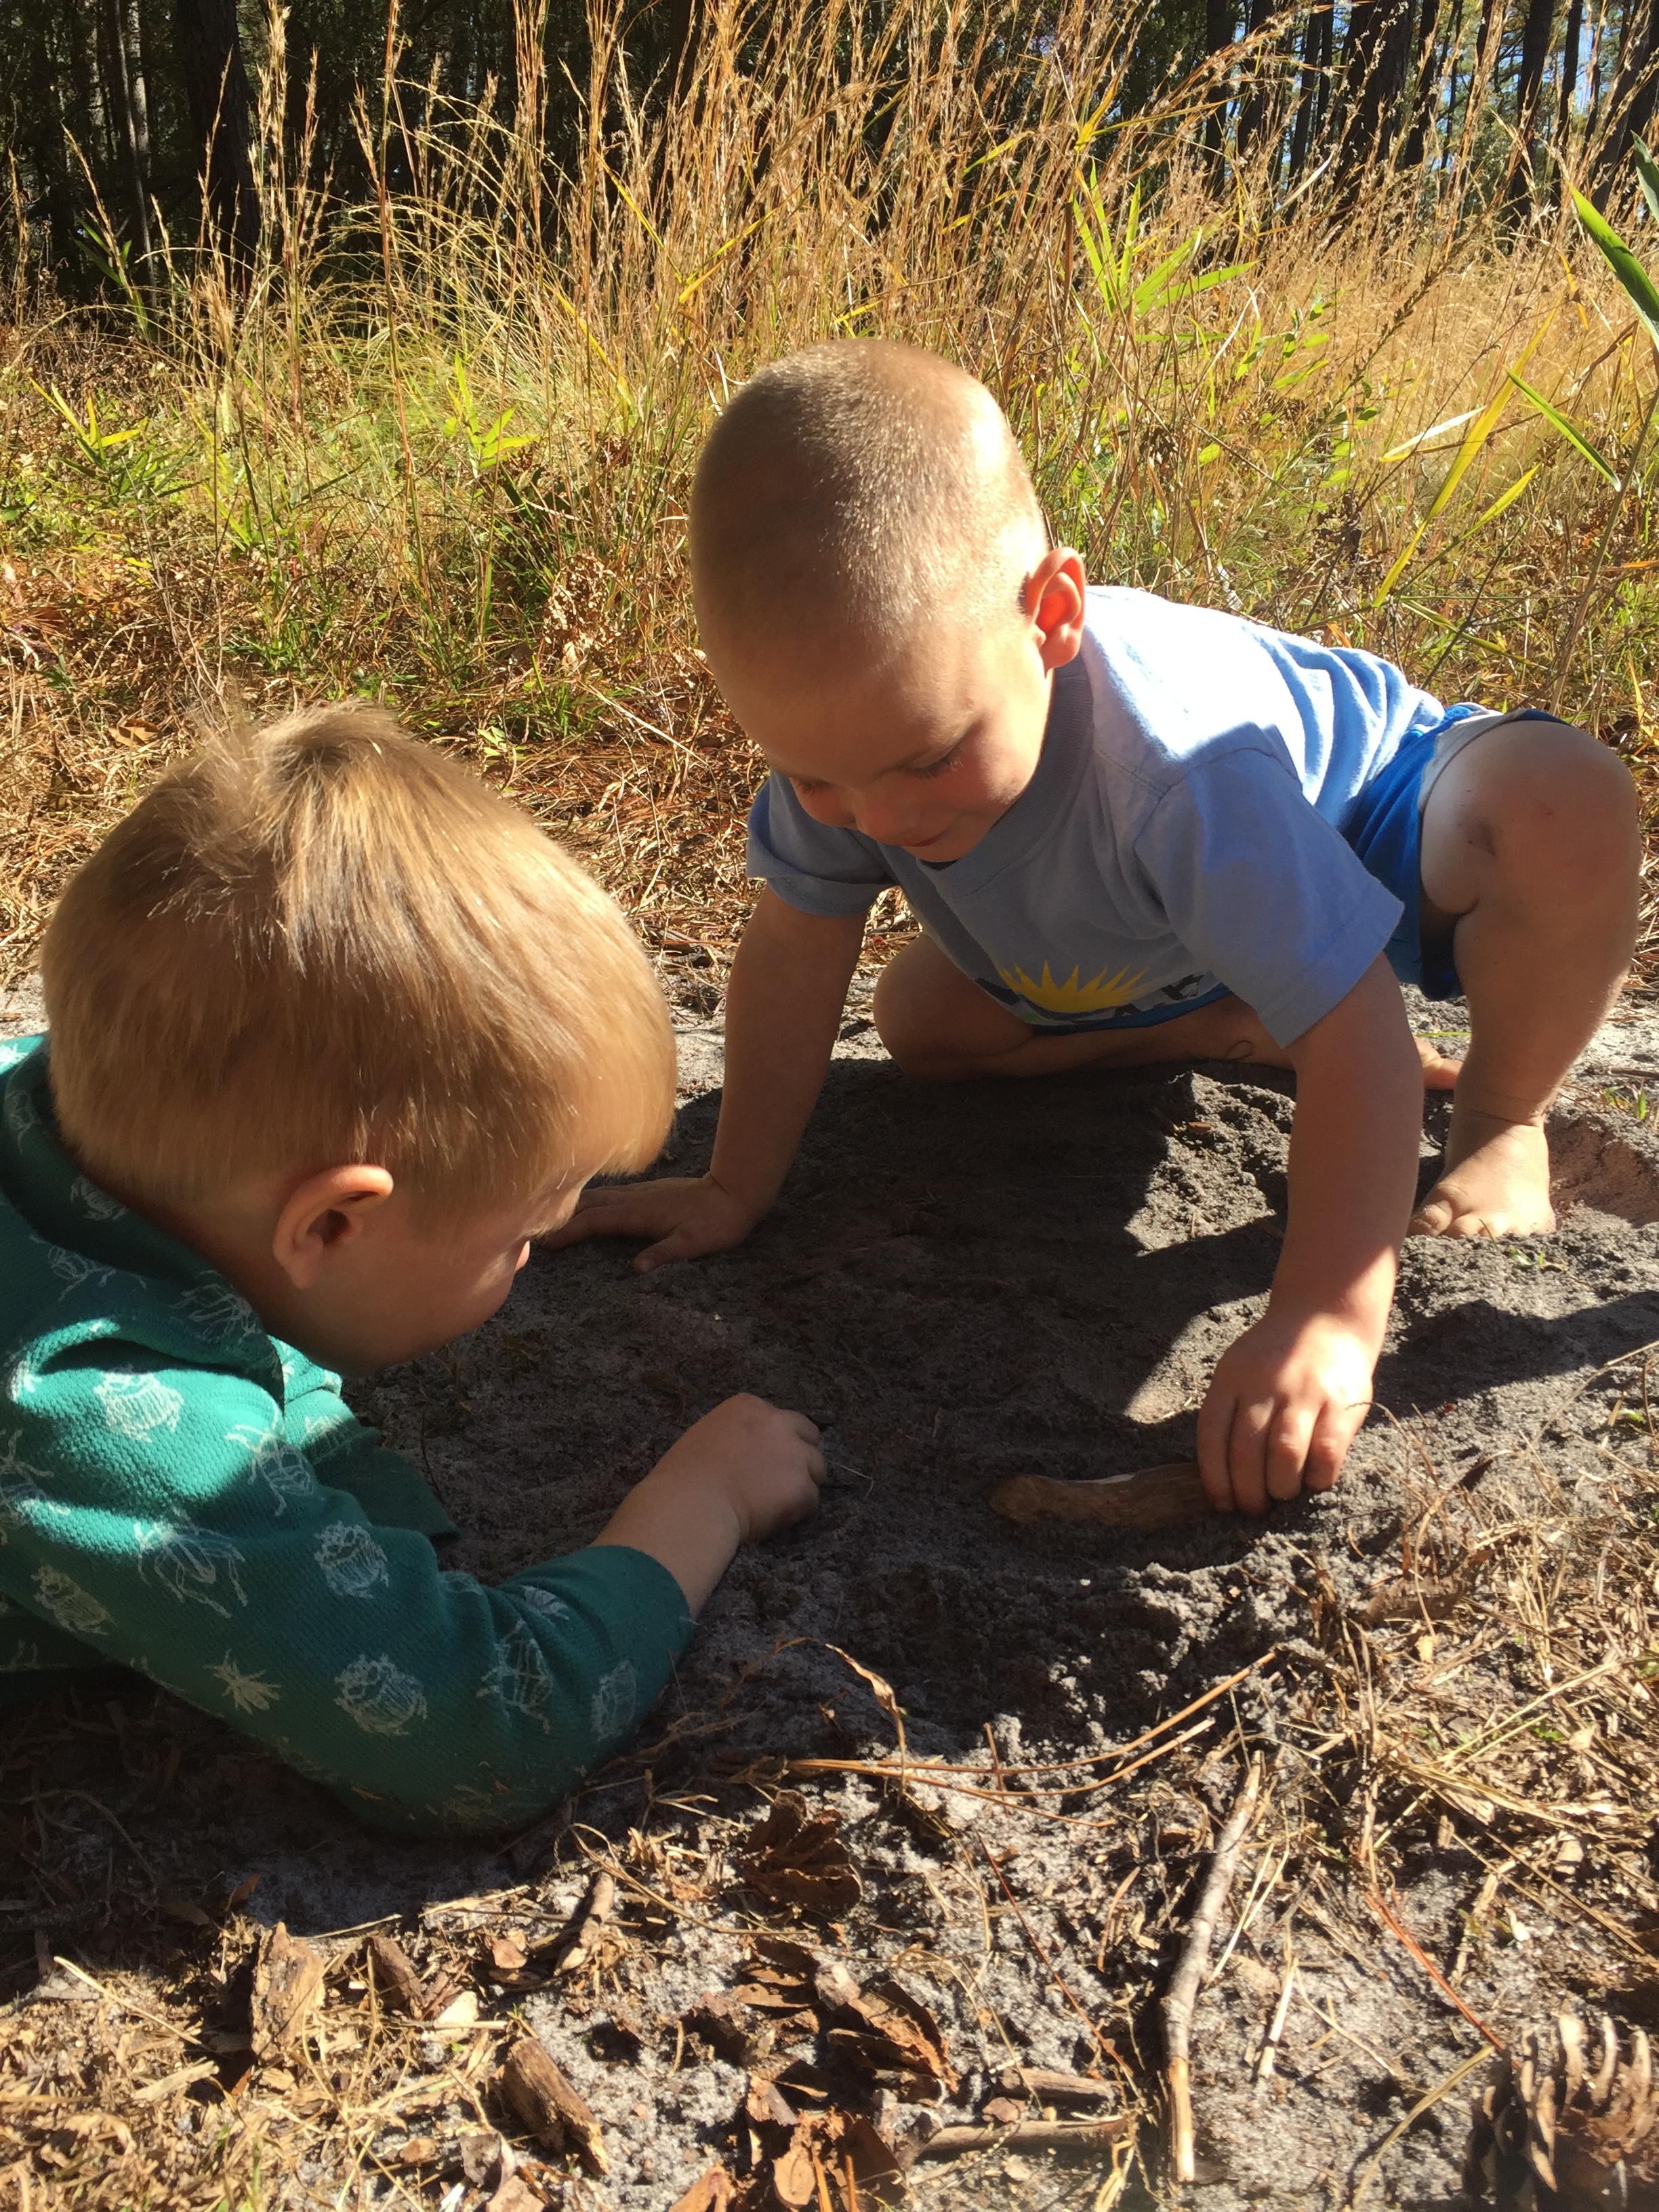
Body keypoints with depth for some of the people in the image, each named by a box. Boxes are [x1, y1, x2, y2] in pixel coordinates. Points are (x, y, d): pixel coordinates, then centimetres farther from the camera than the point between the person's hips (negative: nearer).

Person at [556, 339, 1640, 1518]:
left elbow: (1353, 1024, -44)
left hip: (1371, 807, -5)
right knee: (918, 1024, -4)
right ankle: (1245, 1033, 6)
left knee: (1568, 812, -37)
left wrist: (1328, 1316, -51)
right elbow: (796, 947, -18)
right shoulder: (859, 718, -29)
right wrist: (737, 1188, -14)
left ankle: (1501, 1121, -9)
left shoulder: (1175, 766, -47)